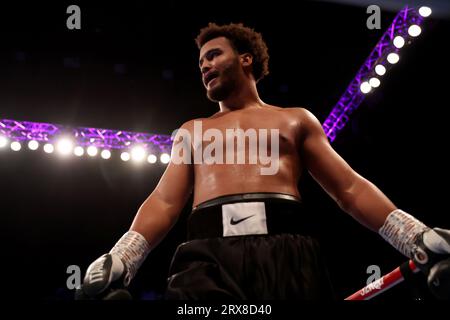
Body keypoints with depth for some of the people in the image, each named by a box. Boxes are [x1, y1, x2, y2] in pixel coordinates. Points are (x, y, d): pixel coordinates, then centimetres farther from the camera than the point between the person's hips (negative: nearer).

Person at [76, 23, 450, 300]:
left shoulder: (295, 120, 26)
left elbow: (350, 188, 18)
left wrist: (416, 236, 3)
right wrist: (119, 259, 1)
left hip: (287, 251, 0)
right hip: (208, 255, 1)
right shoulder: (191, 132, 31)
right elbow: (164, 202, 19)